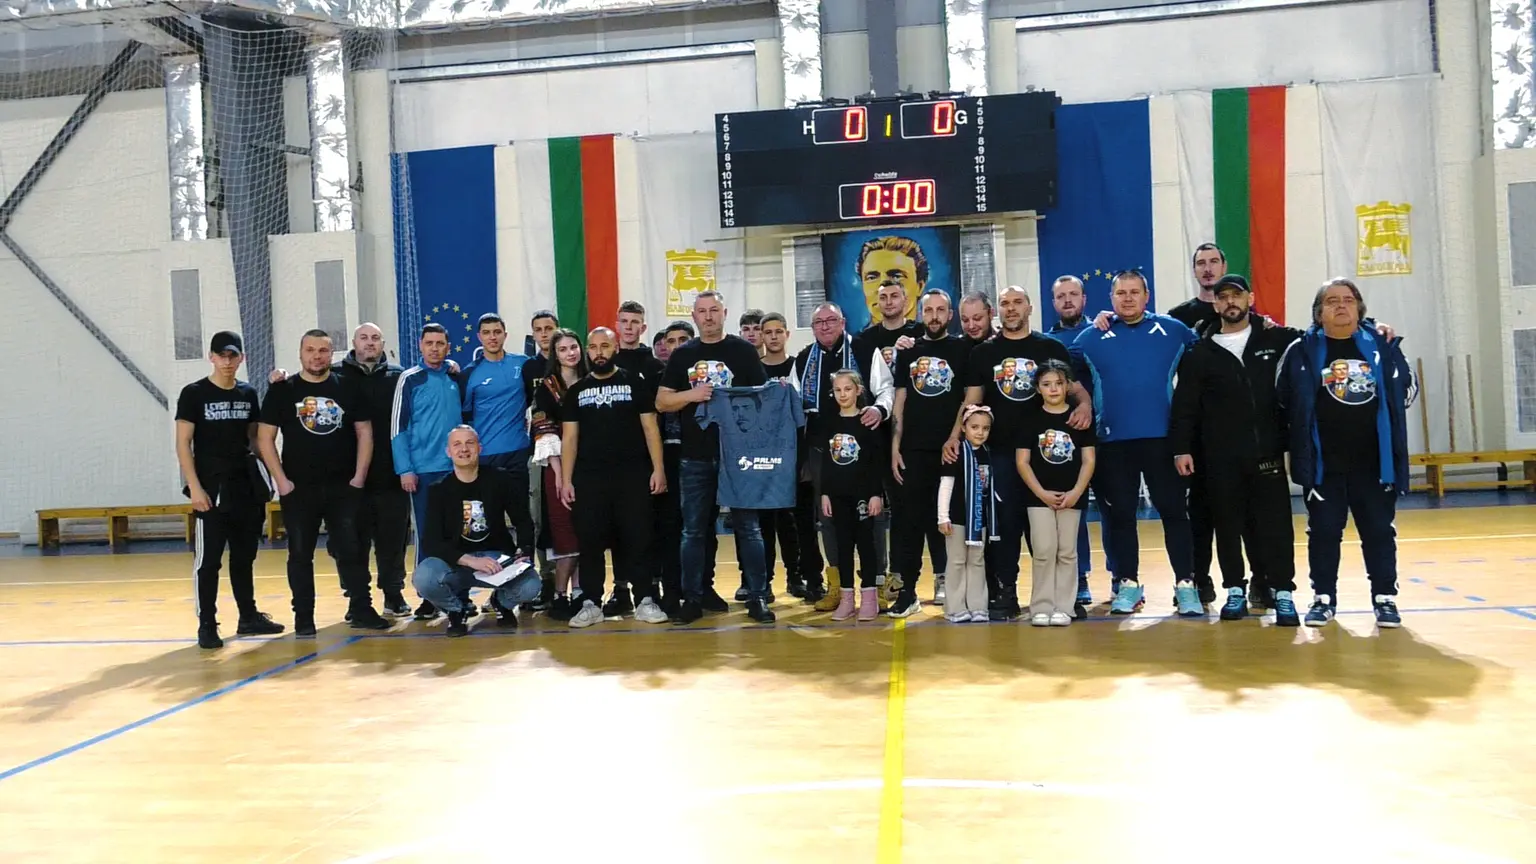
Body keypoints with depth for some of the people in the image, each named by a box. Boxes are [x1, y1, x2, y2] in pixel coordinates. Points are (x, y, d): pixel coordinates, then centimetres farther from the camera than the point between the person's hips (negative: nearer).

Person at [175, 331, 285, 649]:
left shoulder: (248, 393, 8)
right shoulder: (194, 393, -5)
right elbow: (183, 443, -8)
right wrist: (195, 487, -14)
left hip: (246, 486, 5)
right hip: (212, 489, -5)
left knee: (244, 557, 13)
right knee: (207, 560, -2)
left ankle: (249, 617, 23)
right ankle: (207, 625, 5)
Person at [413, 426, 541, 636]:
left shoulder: (500, 480, -1)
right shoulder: (439, 490, -2)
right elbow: (431, 541, -11)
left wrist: (523, 552, -15)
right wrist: (470, 561, -26)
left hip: (498, 557, 0)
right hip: (456, 562, 0)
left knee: (530, 586, -30)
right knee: (423, 578, -33)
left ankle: (502, 602, 11)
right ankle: (457, 608, 4)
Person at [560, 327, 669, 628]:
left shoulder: (635, 384, 6)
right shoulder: (576, 391, 12)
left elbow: (650, 428, 3)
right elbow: (569, 438, 9)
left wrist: (658, 469, -7)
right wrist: (566, 480, 1)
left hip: (632, 475, -2)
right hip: (588, 478, 2)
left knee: (638, 538, -1)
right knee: (590, 541, 1)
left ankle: (646, 601, 5)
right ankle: (591, 603, 10)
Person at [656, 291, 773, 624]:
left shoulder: (743, 350, 3)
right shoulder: (683, 354, 9)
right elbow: (661, 402, 7)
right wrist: (692, 395, -11)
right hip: (695, 457, 2)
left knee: (747, 526, 2)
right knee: (694, 530, 8)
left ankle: (758, 596, 9)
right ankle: (694, 597, 17)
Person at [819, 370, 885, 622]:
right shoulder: (829, 424, 7)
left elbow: (877, 460, -6)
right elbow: (825, 461, 9)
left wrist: (876, 493, -11)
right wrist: (824, 493, 4)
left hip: (863, 492, -4)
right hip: (837, 494, 4)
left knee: (865, 542, 2)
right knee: (843, 544, 7)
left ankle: (869, 596, 8)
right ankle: (846, 597, 13)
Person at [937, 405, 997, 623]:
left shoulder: (987, 454, 6)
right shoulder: (957, 452, -10)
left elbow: (991, 487, 13)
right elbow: (945, 484, -12)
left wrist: (992, 517, 14)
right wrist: (943, 516, -15)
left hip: (980, 516, 6)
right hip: (958, 516, -5)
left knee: (977, 562, 10)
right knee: (957, 562, 2)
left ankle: (977, 606, 16)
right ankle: (956, 608, 7)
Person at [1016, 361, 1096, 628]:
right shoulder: (1031, 420, 2)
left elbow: (1088, 460, 2)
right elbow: (1022, 461, 0)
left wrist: (1076, 492, -10)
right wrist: (1042, 493, -9)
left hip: (1072, 496, 1)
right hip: (1039, 496, -1)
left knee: (1067, 552, 4)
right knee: (1044, 551, -5)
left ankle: (1063, 608, 9)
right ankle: (1041, 607, 2)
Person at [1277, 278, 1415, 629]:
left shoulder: (1382, 346, 3)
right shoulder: (1302, 351, -2)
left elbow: (1407, 390, 14)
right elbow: (1282, 401, 3)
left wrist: (1385, 424, 9)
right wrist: (1304, 434, 4)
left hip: (1374, 461, 1)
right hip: (1323, 463, -1)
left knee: (1379, 531, 6)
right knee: (1323, 532, 5)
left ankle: (1385, 598, 18)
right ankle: (1324, 598, 16)